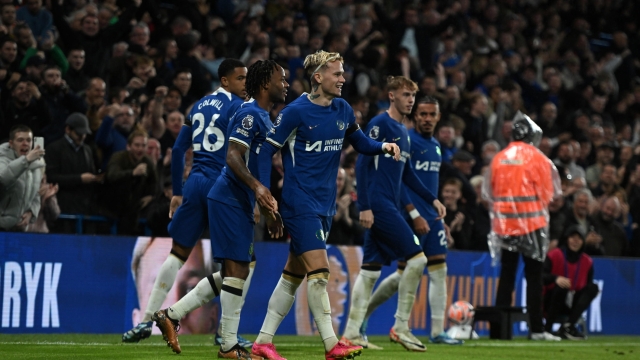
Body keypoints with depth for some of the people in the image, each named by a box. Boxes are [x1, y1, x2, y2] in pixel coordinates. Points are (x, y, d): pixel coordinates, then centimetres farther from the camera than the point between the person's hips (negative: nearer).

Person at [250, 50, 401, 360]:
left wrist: (383, 146, 1)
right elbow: (266, 149, -9)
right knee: (319, 271, -13)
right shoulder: (297, 111, -12)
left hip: (325, 205, 7)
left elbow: (359, 142, 22)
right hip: (300, 203, -7)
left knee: (293, 275, 9)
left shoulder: (342, 110, 8)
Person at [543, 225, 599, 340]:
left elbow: (588, 284, 10)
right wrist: (555, 278, -40)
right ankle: (547, 329, -31)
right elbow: (541, 276, -20)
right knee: (561, 286, -34)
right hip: (551, 302, -5)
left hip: (573, 303, 5)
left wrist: (592, 291, -15)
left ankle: (568, 325, -29)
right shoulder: (554, 255, -8)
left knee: (593, 287, -18)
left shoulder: (587, 261, 6)